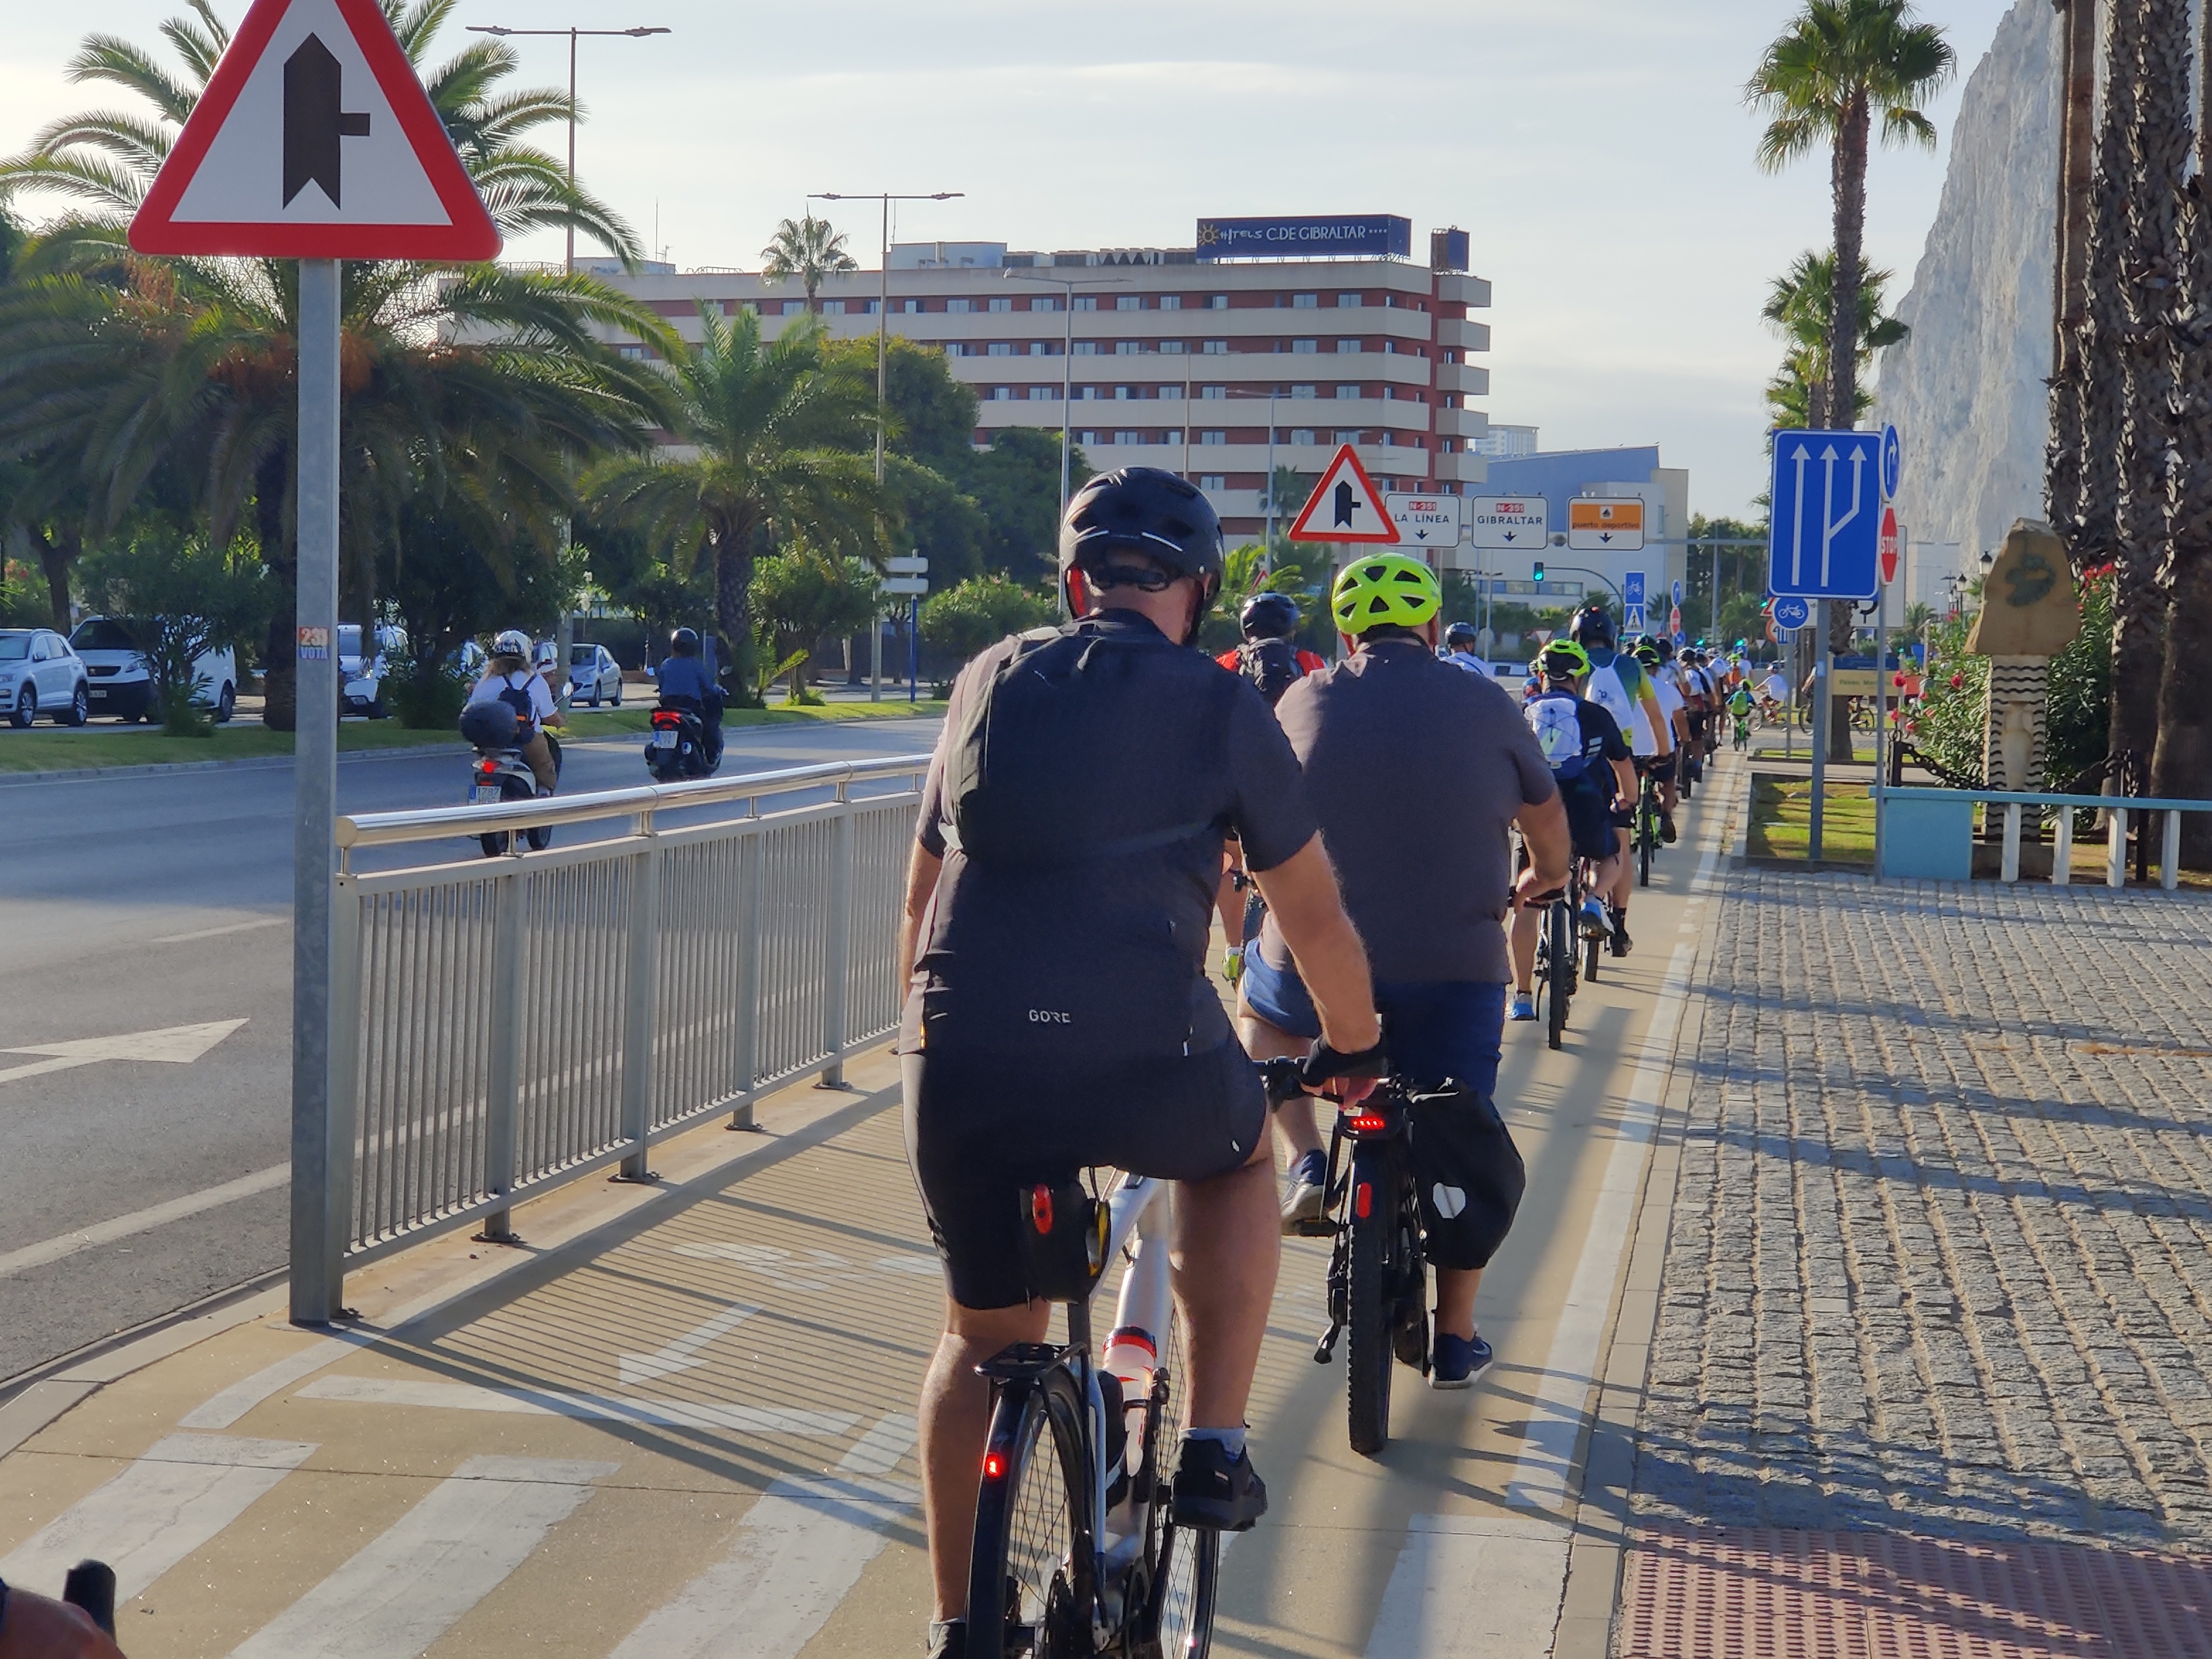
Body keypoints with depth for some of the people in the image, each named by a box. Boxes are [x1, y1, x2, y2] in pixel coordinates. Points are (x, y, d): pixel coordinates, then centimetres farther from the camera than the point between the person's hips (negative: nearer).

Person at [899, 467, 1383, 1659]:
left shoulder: (990, 681, 18)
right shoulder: (1221, 709, 8)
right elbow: (1312, 915, 15)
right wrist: (1355, 1047, 32)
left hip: (961, 1067, 3)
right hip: (1142, 1059, -3)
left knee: (983, 1339, 22)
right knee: (1238, 1157, 31)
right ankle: (1213, 1449, 23)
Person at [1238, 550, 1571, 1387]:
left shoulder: (1305, 702, 5)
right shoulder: (1488, 706, 3)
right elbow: (1547, 819, 19)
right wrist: (1545, 879, 42)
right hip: (1455, 965, 0)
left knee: (1257, 999, 32)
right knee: (1457, 1145, 16)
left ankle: (1305, 1165, 15)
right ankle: (1455, 1336, 22)